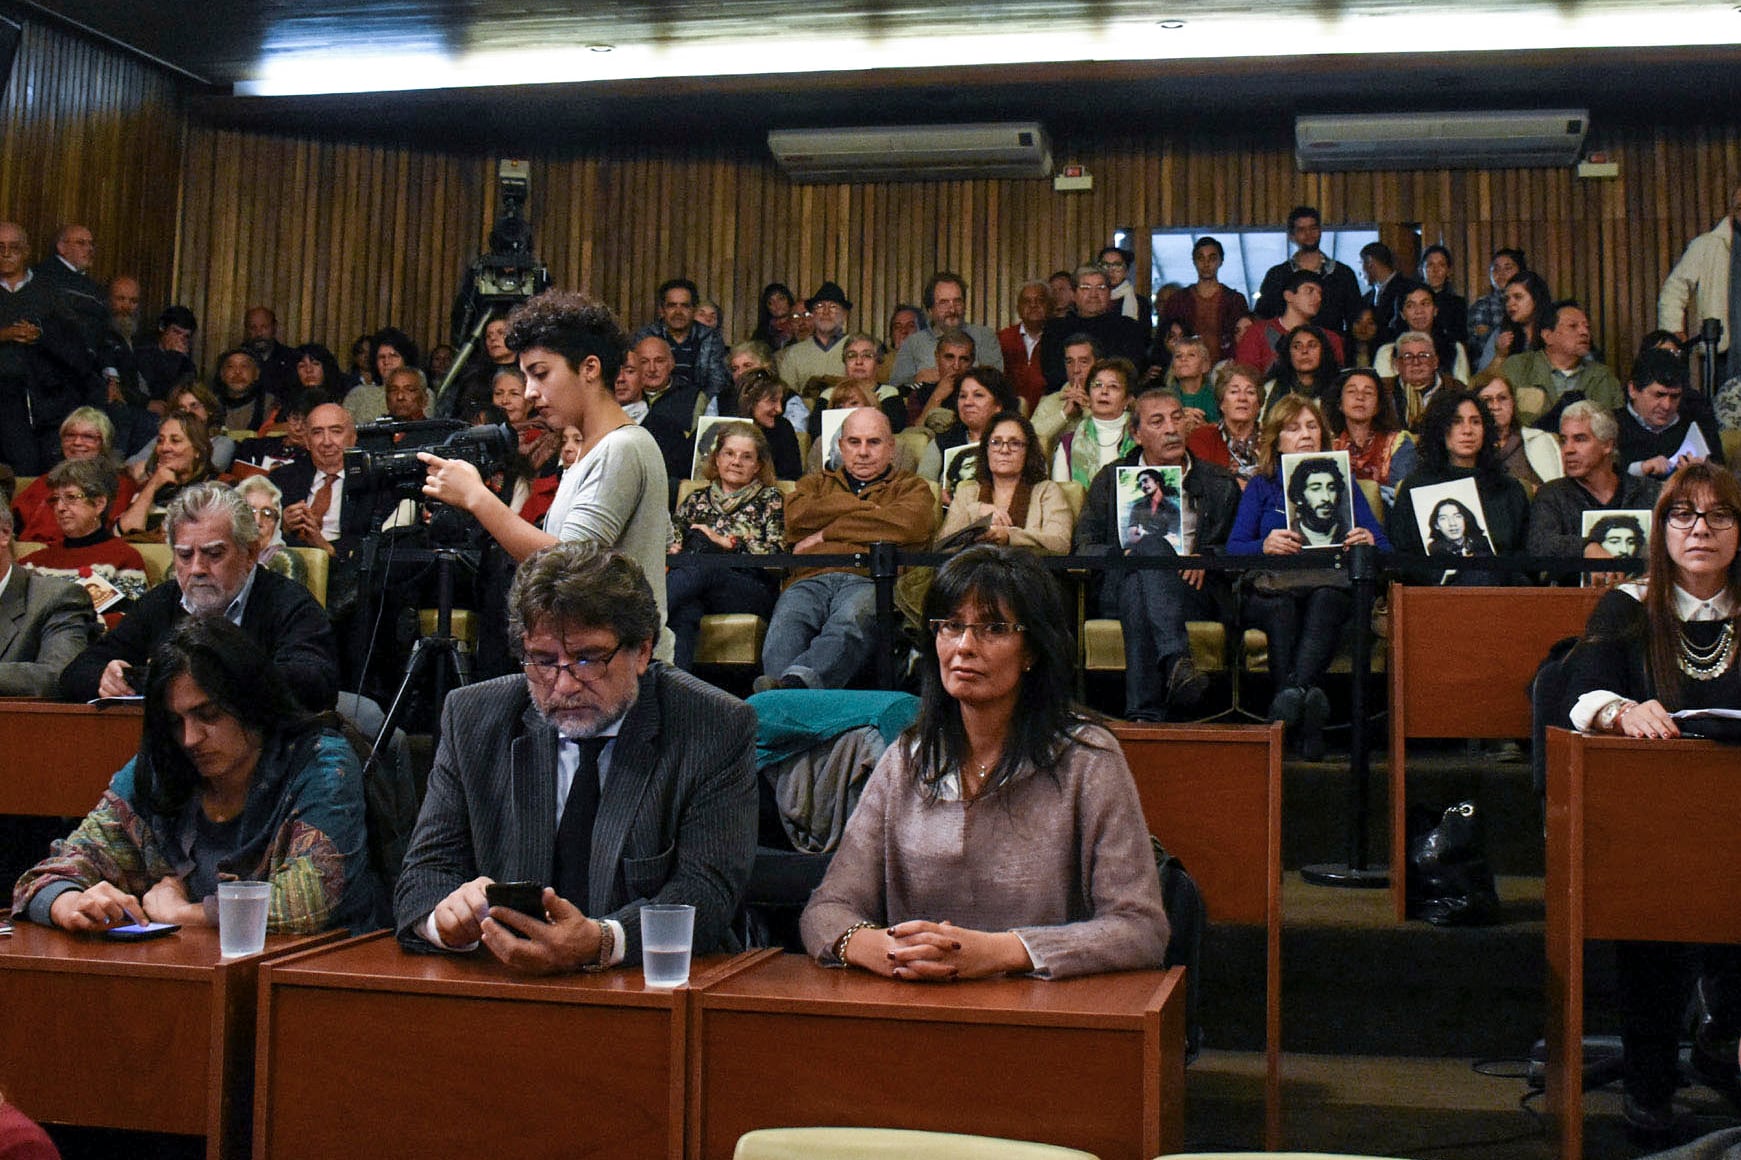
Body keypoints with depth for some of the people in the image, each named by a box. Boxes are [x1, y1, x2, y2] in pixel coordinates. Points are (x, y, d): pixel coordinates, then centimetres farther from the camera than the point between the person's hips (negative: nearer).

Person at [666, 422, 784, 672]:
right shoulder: (697, 499, 28)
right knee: (684, 612, -38)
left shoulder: (769, 499, 19)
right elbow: (670, 540, 20)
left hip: (752, 591, -2)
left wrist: (728, 543, -3)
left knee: (702, 568, -36)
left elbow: (775, 554, 5)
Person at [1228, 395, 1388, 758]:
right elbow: (1233, 548, 5)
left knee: (1325, 597, -38)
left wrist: (1369, 542, -11)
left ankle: (1291, 693, -58)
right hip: (1271, 589, 0)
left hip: (1332, 587, 0)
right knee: (1282, 603, -39)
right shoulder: (1261, 487, 23)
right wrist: (1265, 545, -18)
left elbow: (1384, 548, 14)